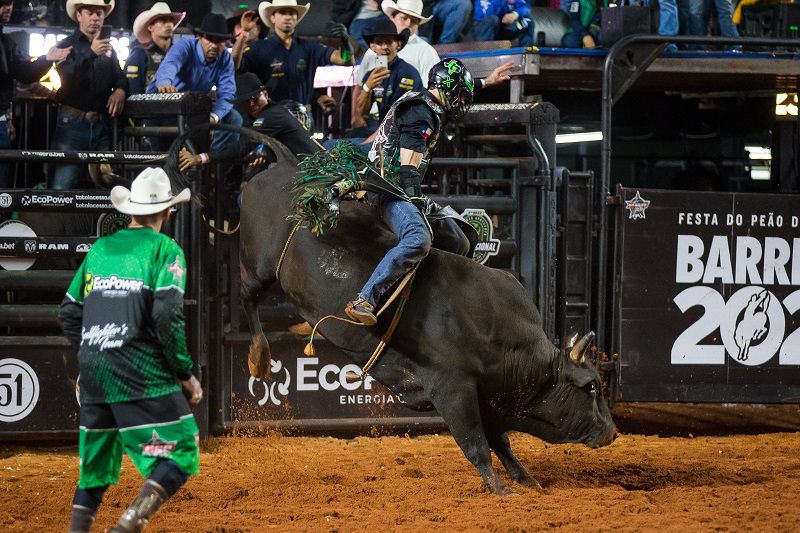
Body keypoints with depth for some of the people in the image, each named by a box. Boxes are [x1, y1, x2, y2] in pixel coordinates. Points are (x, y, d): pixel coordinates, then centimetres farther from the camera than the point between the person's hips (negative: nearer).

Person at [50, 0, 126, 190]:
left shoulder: (108, 49, 21)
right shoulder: (66, 45, 2)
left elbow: (120, 76, 15)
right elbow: (67, 77, -15)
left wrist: (120, 90, -9)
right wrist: (91, 53, -28)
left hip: (102, 125, 5)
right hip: (72, 123, -5)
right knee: (62, 186, -13)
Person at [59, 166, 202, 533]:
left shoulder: (100, 249, 15)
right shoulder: (164, 249, -2)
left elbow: (69, 313, 16)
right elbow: (167, 316, -12)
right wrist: (186, 375, -4)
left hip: (93, 376, 6)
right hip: (142, 376, -6)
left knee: (95, 465, 17)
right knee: (180, 456, -5)